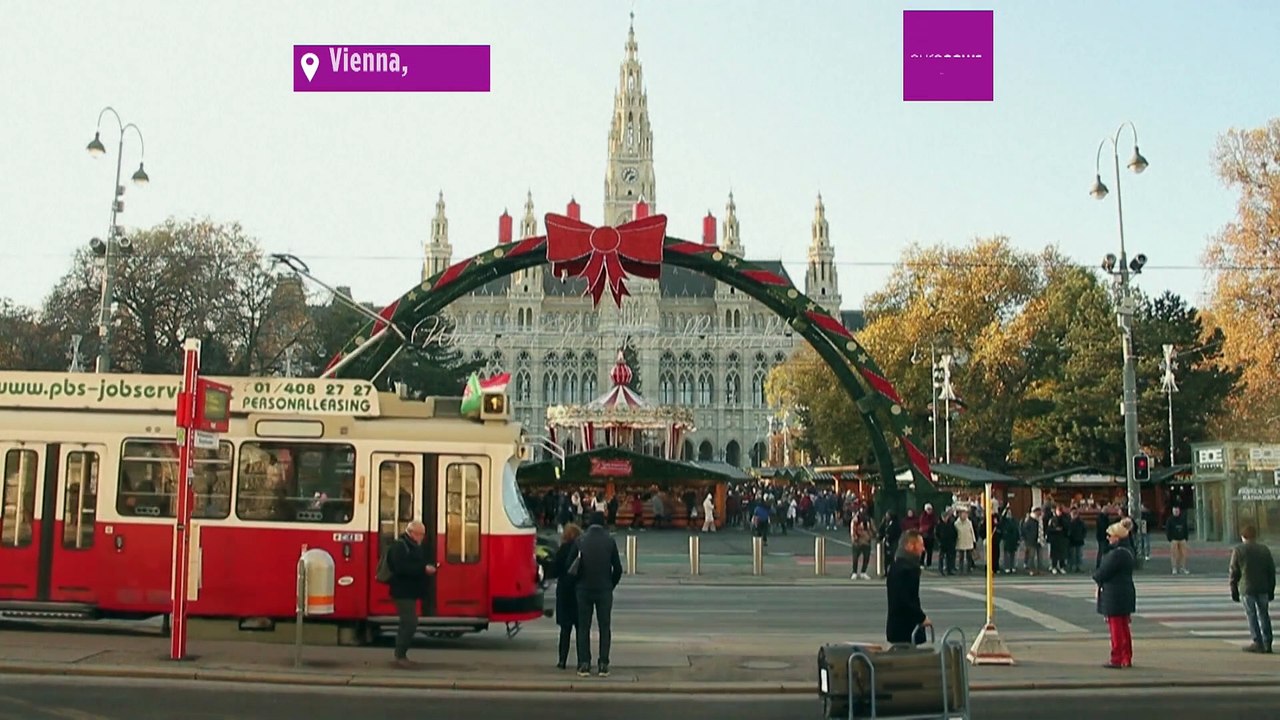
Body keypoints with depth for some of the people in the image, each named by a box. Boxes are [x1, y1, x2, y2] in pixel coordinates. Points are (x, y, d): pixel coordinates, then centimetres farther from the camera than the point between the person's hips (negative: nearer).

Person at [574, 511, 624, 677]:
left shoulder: (581, 541, -3)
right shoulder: (610, 541, -3)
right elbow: (618, 568, -2)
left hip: (584, 589, 0)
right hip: (604, 589, 0)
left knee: (583, 627, 7)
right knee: (605, 627, 6)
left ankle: (584, 664, 3)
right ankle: (603, 665, 2)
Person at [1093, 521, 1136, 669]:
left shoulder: (1116, 554, -22)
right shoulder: (1128, 552, 10)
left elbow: (1103, 573, -21)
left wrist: (1095, 574, 2)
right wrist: (1099, 575, 4)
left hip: (1114, 595, -10)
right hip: (1126, 594, 10)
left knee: (1116, 629, -1)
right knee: (1124, 628, 15)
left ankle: (1117, 660, 5)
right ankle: (1127, 659, 21)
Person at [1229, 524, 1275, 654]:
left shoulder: (1238, 551, -3)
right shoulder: (1265, 549, 7)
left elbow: (1234, 573, -3)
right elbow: (1272, 571, 9)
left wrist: (1234, 592, 4)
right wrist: (1271, 591, 15)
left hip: (1247, 589, -3)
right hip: (1263, 588, 4)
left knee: (1251, 615, 2)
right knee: (1263, 615, 11)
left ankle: (1258, 643, -2)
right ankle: (1267, 644, 11)